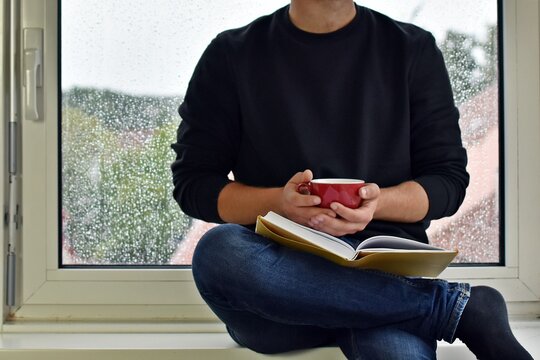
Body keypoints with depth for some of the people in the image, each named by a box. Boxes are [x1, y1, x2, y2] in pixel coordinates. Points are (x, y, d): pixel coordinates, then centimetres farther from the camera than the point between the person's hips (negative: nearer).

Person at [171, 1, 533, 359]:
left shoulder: (414, 49, 12)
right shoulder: (231, 55, 10)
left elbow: (449, 179, 9)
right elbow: (191, 183, 6)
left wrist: (377, 202, -13)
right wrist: (278, 203, -13)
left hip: (384, 269, -4)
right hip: (278, 268, 5)